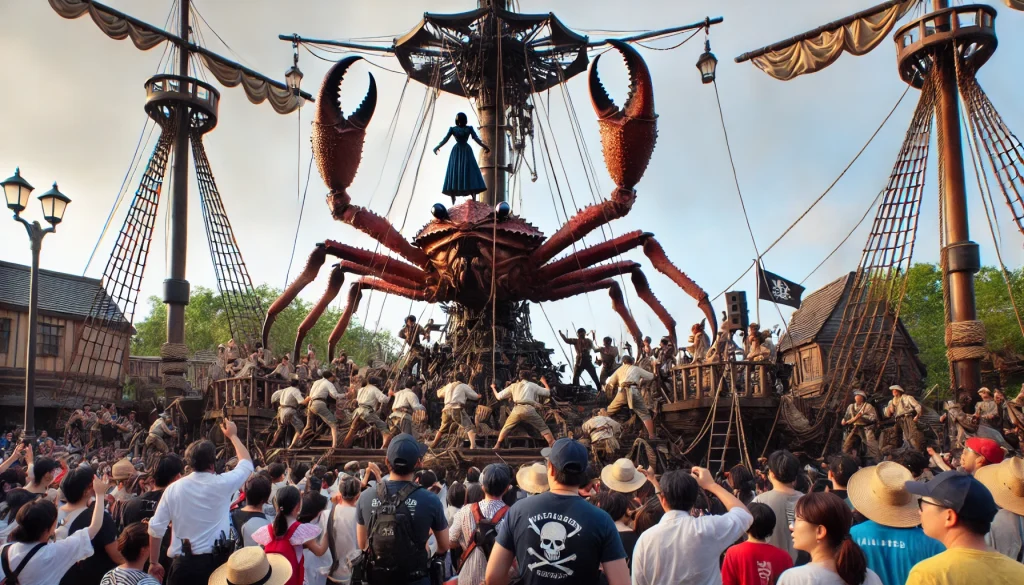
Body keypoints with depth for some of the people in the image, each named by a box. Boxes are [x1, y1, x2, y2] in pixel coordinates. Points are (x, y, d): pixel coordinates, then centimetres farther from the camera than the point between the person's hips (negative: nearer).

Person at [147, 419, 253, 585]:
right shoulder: (222, 484, -8)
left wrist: (153, 562, 11)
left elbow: (156, 528, -1)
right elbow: (247, 463, 11)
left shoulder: (173, 488, -4)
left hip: (182, 563, 1)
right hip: (214, 561, -1)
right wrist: (233, 435, 23)